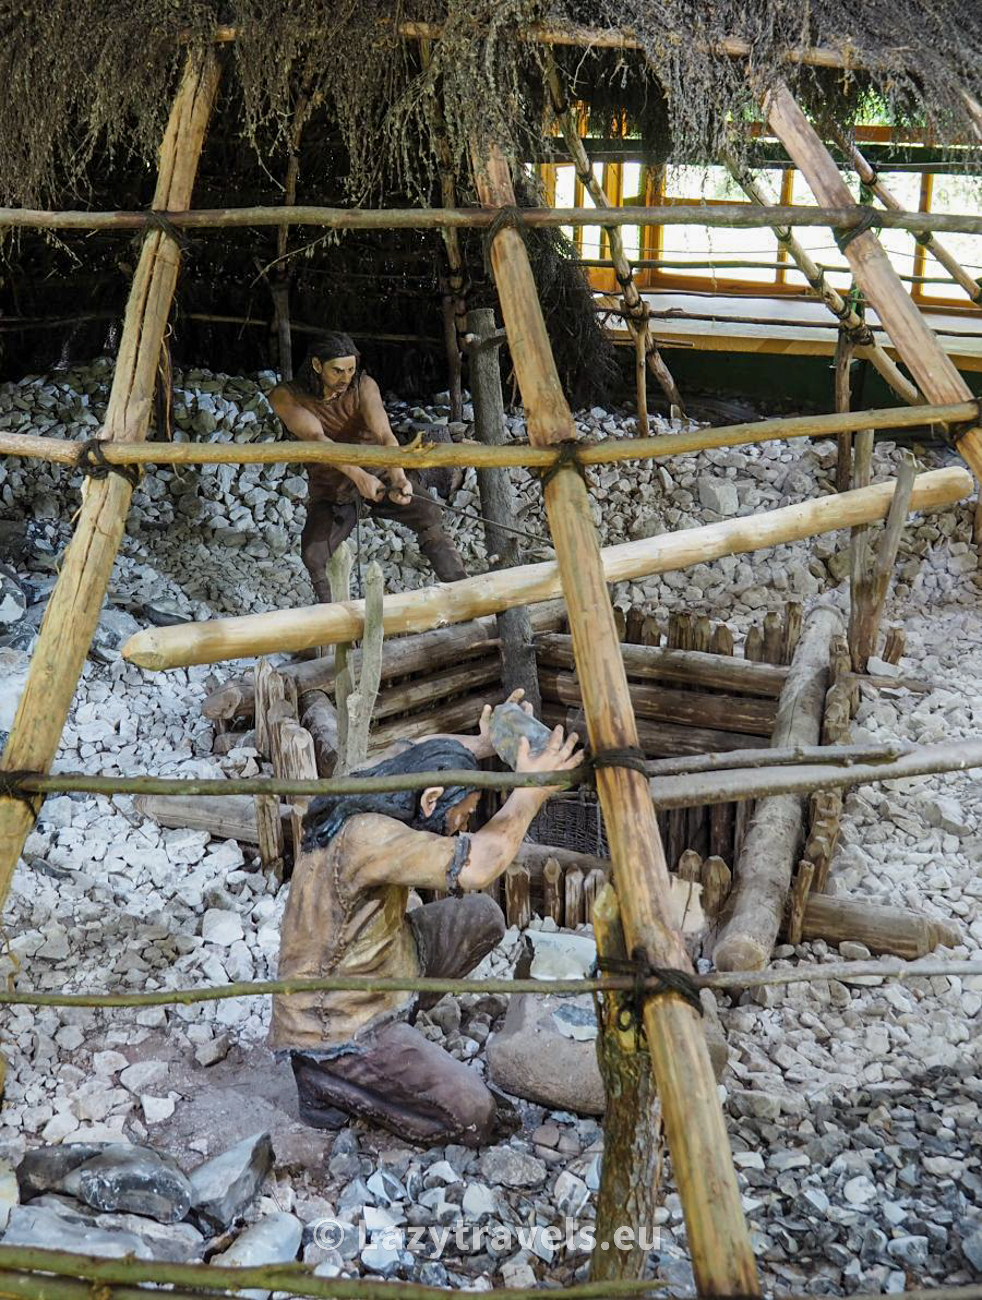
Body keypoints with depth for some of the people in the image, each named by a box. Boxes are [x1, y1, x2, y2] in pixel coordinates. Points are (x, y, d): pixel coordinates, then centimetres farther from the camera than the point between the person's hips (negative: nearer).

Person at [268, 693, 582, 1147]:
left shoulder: (366, 799, -2)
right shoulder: (369, 837, -30)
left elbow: (421, 754, 20)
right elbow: (479, 866, -40)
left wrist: (484, 744, 5)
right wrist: (530, 789, -27)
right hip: (330, 1027, -10)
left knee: (482, 916, 7)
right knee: (473, 1117, -10)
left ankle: (395, 1021, 10)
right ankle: (326, 1076, 1)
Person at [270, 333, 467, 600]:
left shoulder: (364, 386, -14)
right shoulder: (286, 396, -17)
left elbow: (385, 434, -29)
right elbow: (315, 438, -33)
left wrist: (398, 477, -49)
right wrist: (359, 476, -49)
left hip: (376, 470, 0)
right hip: (331, 486, 0)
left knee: (428, 513, -25)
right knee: (313, 554, -22)